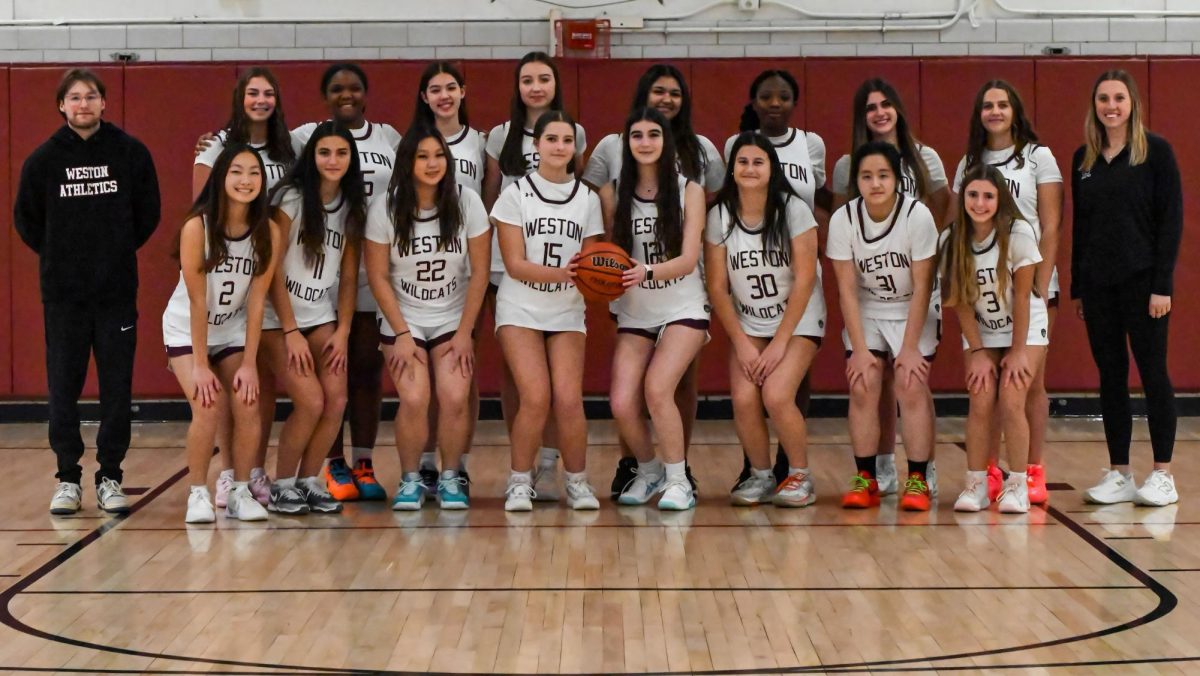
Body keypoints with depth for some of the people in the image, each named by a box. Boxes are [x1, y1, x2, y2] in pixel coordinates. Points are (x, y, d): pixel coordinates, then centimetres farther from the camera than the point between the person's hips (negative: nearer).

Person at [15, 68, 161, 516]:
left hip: (117, 290, 0)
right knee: (63, 387, 3)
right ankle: (67, 479, 13)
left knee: (117, 386, 2)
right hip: (63, 293, 0)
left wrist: (118, 249, 7)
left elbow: (148, 212, 8)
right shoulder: (43, 159, 0)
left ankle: (110, 478, 13)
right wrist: (59, 255, 7)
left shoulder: (130, 152, -2)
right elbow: (26, 219, 10)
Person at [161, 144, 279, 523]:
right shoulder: (197, 227, -23)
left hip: (233, 332, 3)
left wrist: (249, 364, -14)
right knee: (208, 406, -20)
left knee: (247, 405, -14)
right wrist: (200, 365, -20)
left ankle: (240, 492, 2)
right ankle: (197, 494, -5)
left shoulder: (268, 232, -13)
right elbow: (197, 301, -21)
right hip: (186, 331, -3)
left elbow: (256, 301, -11)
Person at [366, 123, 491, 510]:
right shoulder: (386, 209, -8)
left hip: (453, 319, 1)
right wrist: (402, 335, -9)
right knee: (414, 399, -19)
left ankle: (450, 479, 3)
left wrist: (464, 332, -6)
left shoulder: (466, 203, -8)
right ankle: (411, 481, 2)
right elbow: (378, 277, -4)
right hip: (403, 320, 0)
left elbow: (479, 272, -4)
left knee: (454, 398, -18)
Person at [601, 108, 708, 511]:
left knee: (656, 387, -24)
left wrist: (646, 272, -29)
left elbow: (688, 260, -10)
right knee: (622, 404, -13)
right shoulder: (612, 194, 2)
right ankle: (648, 472, 16)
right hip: (634, 315, 2)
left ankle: (678, 481, -7)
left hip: (683, 310, -2)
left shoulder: (688, 191, -2)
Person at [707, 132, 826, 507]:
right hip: (748, 324, 3)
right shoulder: (720, 217, -5)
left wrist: (780, 342, -15)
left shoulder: (793, 211, -12)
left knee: (776, 396, -23)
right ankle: (761, 477, 6)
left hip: (798, 322, -3)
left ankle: (800, 477, -1)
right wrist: (741, 343, -8)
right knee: (743, 400, -18)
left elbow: (804, 280, -13)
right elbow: (717, 286, -2)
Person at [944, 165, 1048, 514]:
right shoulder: (954, 240, -12)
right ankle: (976, 483, -1)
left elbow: (1022, 296, -16)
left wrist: (1018, 351, -14)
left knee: (1011, 403, -15)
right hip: (981, 332, 2)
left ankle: (1017, 485, -4)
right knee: (981, 404, -11)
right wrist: (977, 352, -10)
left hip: (1025, 329, -2)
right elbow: (962, 302, -6)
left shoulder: (1018, 234, -21)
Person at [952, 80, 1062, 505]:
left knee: (1032, 380, -1)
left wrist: (1040, 286, -10)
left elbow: (1050, 228, -2)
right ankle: (989, 472, 7)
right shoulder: (969, 164, 12)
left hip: (1030, 282, -3)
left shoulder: (1038, 157, 3)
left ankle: (1034, 472, 4)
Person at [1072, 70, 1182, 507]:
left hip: (1142, 281, -4)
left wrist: (1162, 285, -13)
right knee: (1110, 377, 7)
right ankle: (1119, 475, 12)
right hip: (1097, 285, 5)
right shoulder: (1084, 158, 9)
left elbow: (1171, 220, -7)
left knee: (1153, 373, 0)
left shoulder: (1156, 151, -4)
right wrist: (1077, 287, 11)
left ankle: (1163, 475, 7)